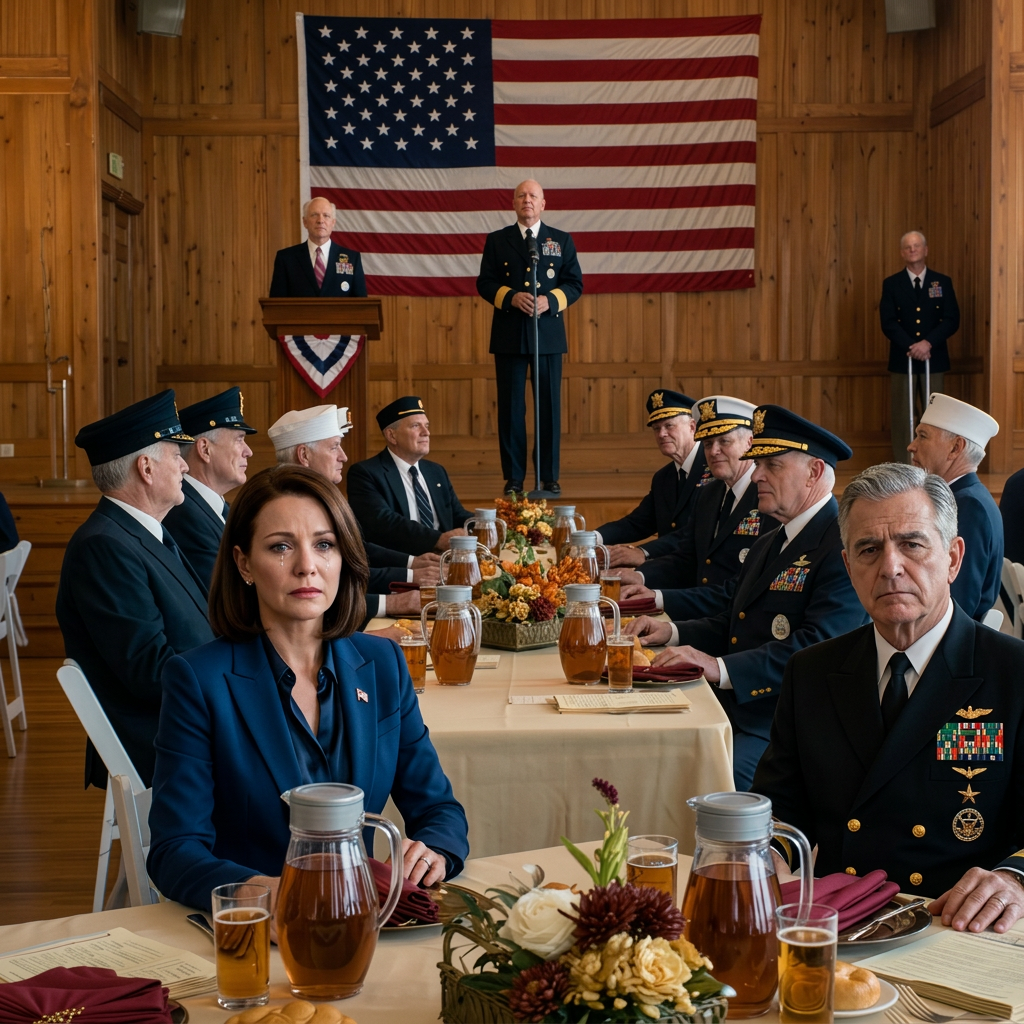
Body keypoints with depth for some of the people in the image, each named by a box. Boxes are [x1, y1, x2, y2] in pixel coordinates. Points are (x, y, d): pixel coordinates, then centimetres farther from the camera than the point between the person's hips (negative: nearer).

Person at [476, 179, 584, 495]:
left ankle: (550, 476, 9)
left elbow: (575, 283, 5)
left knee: (550, 406, 2)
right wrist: (511, 297, -15)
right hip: (509, 335, 0)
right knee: (511, 407, 1)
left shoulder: (562, 240, 10)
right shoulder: (497, 240, 8)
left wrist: (550, 300, -13)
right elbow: (484, 283, 3)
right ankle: (513, 477, 7)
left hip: (548, 332, 0)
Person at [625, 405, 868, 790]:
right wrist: (673, 632, 7)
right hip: (732, 713, 8)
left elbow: (818, 647, -22)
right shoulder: (767, 545, 22)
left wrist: (720, 668, -29)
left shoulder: (846, 545, -11)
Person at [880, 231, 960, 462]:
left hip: (934, 359, 1)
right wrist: (911, 347, -17)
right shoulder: (891, 284, 4)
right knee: (902, 416, 1)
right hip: (902, 359, -1)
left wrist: (928, 343, -17)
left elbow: (952, 320, -2)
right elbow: (888, 323, -5)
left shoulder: (943, 282, 6)